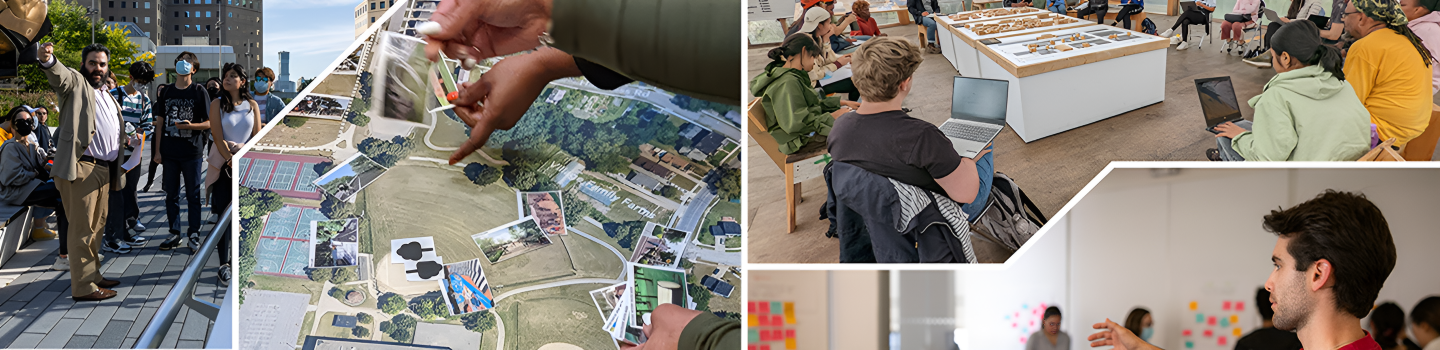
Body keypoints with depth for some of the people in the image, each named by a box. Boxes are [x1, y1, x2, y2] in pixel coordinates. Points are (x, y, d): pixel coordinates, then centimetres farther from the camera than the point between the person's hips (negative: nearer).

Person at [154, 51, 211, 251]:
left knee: (193, 195, 2)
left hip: (192, 152, -4)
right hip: (170, 151, 4)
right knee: (171, 195, 7)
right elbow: (160, 122, 11)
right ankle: (175, 234, 15)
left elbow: (209, 123, -3)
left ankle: (194, 234, 9)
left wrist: (191, 125, -22)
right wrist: (158, 150, 7)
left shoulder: (199, 92, -2)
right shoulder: (166, 92, 9)